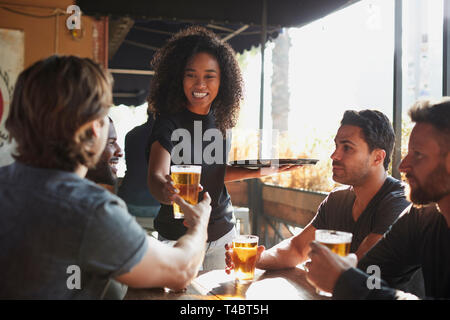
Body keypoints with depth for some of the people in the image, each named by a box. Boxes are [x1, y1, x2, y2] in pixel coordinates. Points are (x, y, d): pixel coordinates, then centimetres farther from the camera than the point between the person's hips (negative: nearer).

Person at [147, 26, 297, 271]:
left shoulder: (218, 120, 1)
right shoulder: (169, 123, -16)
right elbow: (156, 176, -30)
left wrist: (260, 172, 6)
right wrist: (164, 189, -52)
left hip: (221, 234, 5)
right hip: (179, 239, -5)